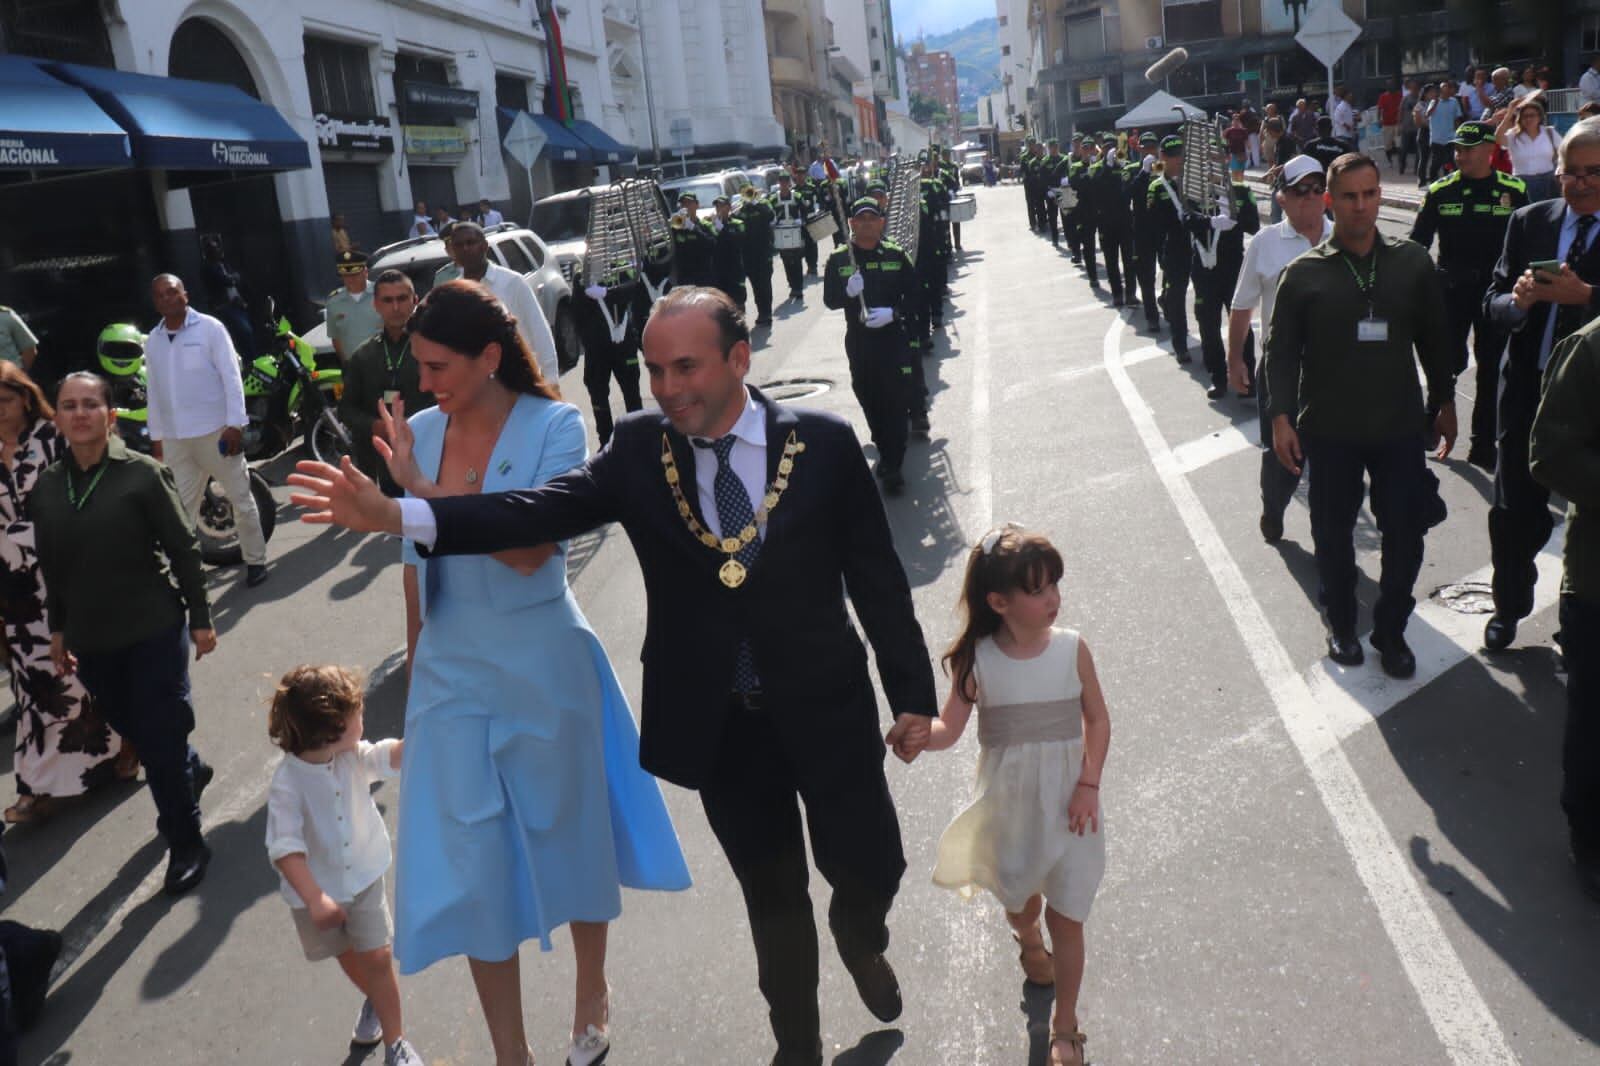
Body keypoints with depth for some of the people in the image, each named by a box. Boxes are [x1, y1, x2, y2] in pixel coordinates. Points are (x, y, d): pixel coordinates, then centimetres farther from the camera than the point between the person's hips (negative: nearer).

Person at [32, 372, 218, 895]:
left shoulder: (142, 473, -11)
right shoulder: (45, 488, 2)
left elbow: (183, 548, -8)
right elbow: (50, 565, 11)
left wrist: (200, 618, -7)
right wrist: (57, 628, 14)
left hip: (154, 631, -5)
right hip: (91, 640, 5)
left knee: (159, 737, 0)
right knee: (132, 730, 18)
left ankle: (186, 842, 17)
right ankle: (191, 771, 49)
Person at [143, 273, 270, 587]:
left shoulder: (209, 328, -3)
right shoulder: (152, 341, 11)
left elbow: (231, 376, -8)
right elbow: (154, 391, 15)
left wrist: (235, 424, -15)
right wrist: (156, 437, 14)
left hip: (215, 430, -4)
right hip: (174, 438, 5)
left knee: (240, 498, 4)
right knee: (180, 508, 8)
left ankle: (255, 560, 15)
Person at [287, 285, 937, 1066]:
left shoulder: (823, 443, -10)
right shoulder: (639, 449, -7)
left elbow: (878, 578, -5)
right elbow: (544, 510, -20)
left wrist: (913, 696, -2)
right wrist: (396, 515, -32)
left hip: (825, 711, -1)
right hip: (721, 725, 1)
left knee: (871, 867, 11)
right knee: (771, 893, 17)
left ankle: (860, 941, 49)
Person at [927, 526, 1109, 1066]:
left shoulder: (1072, 648, -13)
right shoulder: (976, 660, -15)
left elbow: (1097, 719, -3)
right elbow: (950, 726, -12)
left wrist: (1089, 784, -11)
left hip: (1067, 800, 0)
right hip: (1009, 804, 1)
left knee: (1067, 917, 3)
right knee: (1019, 895, 23)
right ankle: (1027, 936, 60)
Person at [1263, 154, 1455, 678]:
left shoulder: (1412, 262, 1)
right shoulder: (1304, 273, -4)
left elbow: (1434, 337, 10)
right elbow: (1282, 350, -3)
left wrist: (1444, 402, 13)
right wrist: (1281, 416, -11)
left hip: (1399, 425, 2)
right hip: (1329, 429, -1)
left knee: (1405, 533, 3)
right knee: (1334, 534, 10)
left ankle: (1390, 629, 23)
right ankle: (1342, 624, 31)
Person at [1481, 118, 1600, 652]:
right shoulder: (1529, 222, 3)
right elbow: (1494, 301, 2)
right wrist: (1517, 300, -19)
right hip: (1528, 389, 2)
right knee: (1514, 513, 11)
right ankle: (1509, 607, 32)